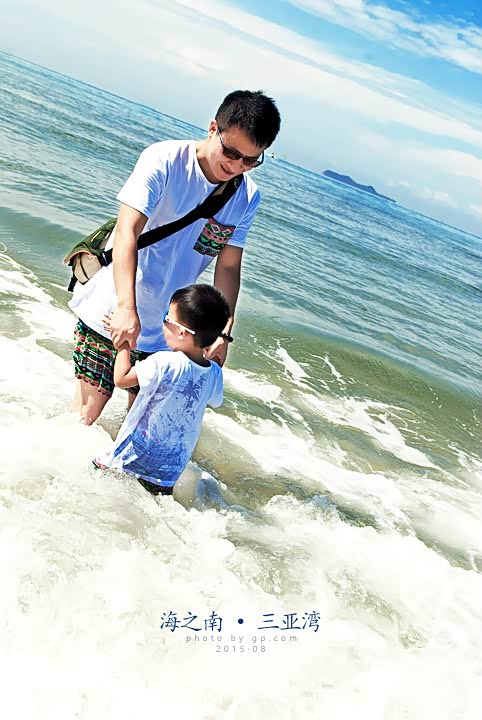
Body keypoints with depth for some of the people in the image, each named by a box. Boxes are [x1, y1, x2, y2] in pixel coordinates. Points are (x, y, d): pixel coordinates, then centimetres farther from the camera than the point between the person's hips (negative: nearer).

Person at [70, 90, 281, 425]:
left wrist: (223, 332, -9)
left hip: (164, 327, 4)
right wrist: (126, 307, -38)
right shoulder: (165, 160, -17)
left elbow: (228, 267, 1)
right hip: (112, 310, -4)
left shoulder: (247, 198, -2)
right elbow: (127, 231, -26)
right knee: (89, 407, 0)